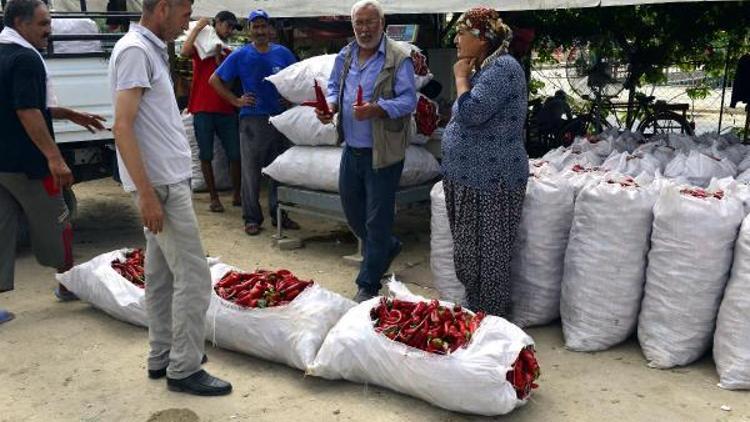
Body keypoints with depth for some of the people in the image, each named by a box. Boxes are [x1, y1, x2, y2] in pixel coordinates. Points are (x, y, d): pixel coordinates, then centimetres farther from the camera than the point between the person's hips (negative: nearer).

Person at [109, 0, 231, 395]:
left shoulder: (150, 49, 15)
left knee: (162, 273, 15)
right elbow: (123, 127, -21)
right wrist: (147, 194, -23)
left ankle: (162, 356, 26)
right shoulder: (135, 51, -14)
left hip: (167, 179, 10)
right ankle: (184, 369, 5)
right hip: (161, 184, -10)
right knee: (193, 276, -5)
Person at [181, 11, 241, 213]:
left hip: (226, 110, 4)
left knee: (235, 154, 0)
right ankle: (214, 198, 8)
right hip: (203, 110, -3)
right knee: (206, 156, 0)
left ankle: (237, 195, 13)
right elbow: (184, 51, -17)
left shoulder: (228, 53, 17)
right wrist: (198, 27, -9)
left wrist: (218, 56, -5)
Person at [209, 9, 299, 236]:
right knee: (251, 171, 0)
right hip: (252, 120, -2)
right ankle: (252, 218, 9)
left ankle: (279, 214, 19)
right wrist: (236, 100, -2)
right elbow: (215, 80, 5)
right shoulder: (240, 56, 1)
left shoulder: (283, 53, 7)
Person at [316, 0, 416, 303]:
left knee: (377, 220, 1)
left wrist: (376, 110, -33)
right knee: (351, 210, 19)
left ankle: (368, 284, 15)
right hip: (351, 149, 7)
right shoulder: (345, 56, 9)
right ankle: (388, 246, 45)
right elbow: (334, 88, 19)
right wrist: (330, 105, -3)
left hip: (382, 153, -7)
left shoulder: (399, 58, -12)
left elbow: (408, 100, -18)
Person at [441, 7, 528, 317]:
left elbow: (471, 112, -26)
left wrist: (461, 77, -12)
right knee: (470, 254, 16)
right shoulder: (483, 69, 16)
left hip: (489, 182, -10)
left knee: (488, 256, 0)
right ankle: (476, 314, 29)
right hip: (472, 179, 10)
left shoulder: (503, 67, -15)